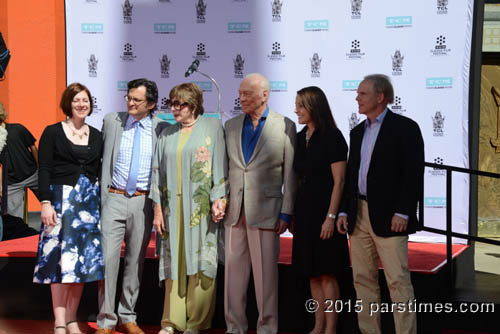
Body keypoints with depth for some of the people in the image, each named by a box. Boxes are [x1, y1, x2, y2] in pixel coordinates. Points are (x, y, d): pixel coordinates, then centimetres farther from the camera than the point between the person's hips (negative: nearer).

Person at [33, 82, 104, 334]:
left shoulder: (96, 136, 12)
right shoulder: (53, 132, 0)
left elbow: (98, 171, 14)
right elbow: (44, 170, -5)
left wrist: (102, 203, 8)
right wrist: (46, 203, -14)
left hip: (89, 201, 4)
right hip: (61, 198, -4)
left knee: (82, 260, 2)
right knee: (60, 259, -6)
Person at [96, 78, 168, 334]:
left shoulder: (161, 129, 2)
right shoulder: (111, 121, 3)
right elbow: (100, 158, 9)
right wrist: (100, 195, 5)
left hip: (143, 202, 1)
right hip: (114, 198, -1)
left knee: (136, 261, 8)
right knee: (107, 258, -6)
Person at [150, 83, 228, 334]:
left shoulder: (212, 128, 3)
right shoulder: (167, 135, 14)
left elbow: (220, 165, -3)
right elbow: (158, 172, 13)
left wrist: (218, 200, -12)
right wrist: (157, 208, 5)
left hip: (200, 206, -3)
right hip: (172, 206, 4)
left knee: (199, 259, -3)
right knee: (173, 260, 2)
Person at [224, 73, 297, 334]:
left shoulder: (285, 126, 1)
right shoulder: (231, 126, 13)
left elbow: (290, 175, -1)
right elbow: (224, 168, 15)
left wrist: (286, 213, -6)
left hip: (265, 210, -4)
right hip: (234, 211, 4)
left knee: (266, 272, -1)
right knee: (234, 269, 6)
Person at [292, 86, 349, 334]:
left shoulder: (332, 137, -11)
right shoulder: (300, 138, 11)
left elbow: (339, 181, -14)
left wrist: (331, 217, -18)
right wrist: (291, 213, 13)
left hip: (324, 210, -7)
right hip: (304, 210, 7)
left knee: (327, 273, -3)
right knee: (312, 273, 11)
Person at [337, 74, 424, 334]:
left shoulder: (405, 128, -5)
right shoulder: (358, 132, 17)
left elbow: (414, 174, -11)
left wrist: (402, 213, -17)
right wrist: (344, 211, 10)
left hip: (389, 218, -7)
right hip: (359, 216, 7)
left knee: (398, 281, -8)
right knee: (363, 280, 8)